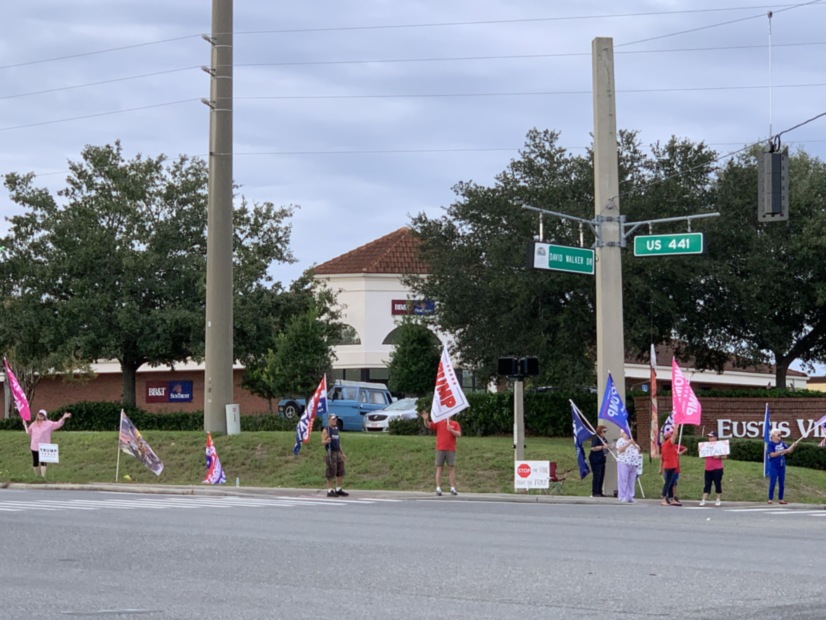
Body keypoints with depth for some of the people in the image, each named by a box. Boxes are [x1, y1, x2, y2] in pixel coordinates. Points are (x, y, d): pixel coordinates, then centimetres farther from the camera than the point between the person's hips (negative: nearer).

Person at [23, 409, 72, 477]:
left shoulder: (48, 424, 1)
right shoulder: (33, 424, 13)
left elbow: (58, 424, -6)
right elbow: (29, 433, 26)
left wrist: (63, 418, -18)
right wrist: (25, 425, 20)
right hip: (34, 447, 4)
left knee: (43, 462, -11)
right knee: (35, 462, 7)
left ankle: (43, 476, -13)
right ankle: (36, 476, 22)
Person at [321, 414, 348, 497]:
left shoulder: (336, 429, 18)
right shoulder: (326, 430, -6)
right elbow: (322, 442, -13)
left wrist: (342, 453, 23)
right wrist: (327, 441, -35)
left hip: (338, 453, 8)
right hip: (330, 453, -8)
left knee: (341, 472, 9)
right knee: (331, 473, -7)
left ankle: (338, 490, 19)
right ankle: (330, 491, -2)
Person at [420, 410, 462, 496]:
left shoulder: (455, 424, 9)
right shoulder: (438, 423, 8)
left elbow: (459, 434, 0)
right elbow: (428, 425, -3)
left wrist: (451, 430, -16)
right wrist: (426, 419, -24)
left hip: (451, 450, 0)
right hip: (440, 449, 0)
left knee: (452, 468, 1)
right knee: (439, 468, -2)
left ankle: (453, 488, 4)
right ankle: (438, 488, -2)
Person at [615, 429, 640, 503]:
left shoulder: (632, 441, 24)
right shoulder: (620, 441, 1)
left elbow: (638, 449, 18)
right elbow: (620, 449, -15)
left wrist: (634, 443, 2)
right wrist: (628, 443, -15)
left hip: (633, 463, 7)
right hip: (624, 463, -7)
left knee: (632, 481, 6)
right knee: (623, 480, -9)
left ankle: (630, 497, 10)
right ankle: (623, 497, -9)